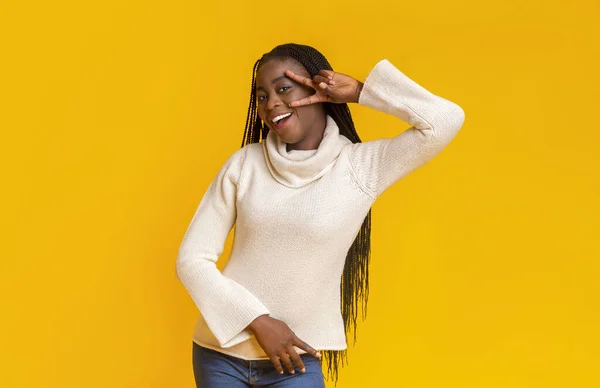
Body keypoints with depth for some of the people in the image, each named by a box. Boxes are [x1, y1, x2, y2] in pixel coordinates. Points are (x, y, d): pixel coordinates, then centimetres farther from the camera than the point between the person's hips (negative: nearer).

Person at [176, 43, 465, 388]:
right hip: (218, 353, 2)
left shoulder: (362, 167, -5)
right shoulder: (244, 164, -3)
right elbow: (192, 258, -3)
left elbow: (446, 121, -16)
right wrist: (258, 321, -12)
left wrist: (359, 92, -11)